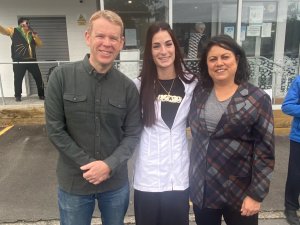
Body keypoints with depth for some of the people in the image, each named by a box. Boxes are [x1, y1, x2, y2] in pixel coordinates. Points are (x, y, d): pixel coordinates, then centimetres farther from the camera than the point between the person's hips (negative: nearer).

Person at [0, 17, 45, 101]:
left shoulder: (32, 33, 16)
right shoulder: (14, 31, 7)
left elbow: (39, 44, 9)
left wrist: (34, 35, -4)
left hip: (31, 59, 3)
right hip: (19, 60, -3)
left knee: (38, 77, 3)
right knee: (18, 78, 0)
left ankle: (41, 95, 13)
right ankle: (18, 96, 12)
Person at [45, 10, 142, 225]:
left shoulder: (128, 86, -6)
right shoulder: (61, 76, -10)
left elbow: (133, 134, -3)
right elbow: (55, 129, -10)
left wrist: (109, 165, -17)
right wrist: (90, 165, -13)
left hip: (116, 182, 2)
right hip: (74, 182, -1)